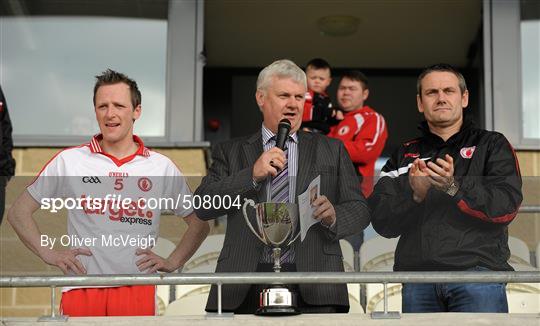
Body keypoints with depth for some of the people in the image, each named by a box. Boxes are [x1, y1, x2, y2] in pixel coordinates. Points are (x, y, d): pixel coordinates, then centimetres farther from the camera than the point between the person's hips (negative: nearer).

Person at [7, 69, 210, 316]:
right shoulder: (69, 161, 6)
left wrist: (172, 262, 6)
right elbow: (18, 212, 12)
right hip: (80, 293, 0)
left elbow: (199, 222, 18)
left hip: (137, 291, 1)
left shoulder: (162, 166, 9)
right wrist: (49, 253, 0)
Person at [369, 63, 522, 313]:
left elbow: (507, 206, -3)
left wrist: (454, 187, -18)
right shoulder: (404, 156, 19)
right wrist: (415, 196, -11)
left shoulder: (491, 145, 13)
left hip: (477, 273, -2)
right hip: (417, 279, 2)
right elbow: (381, 221, 8)